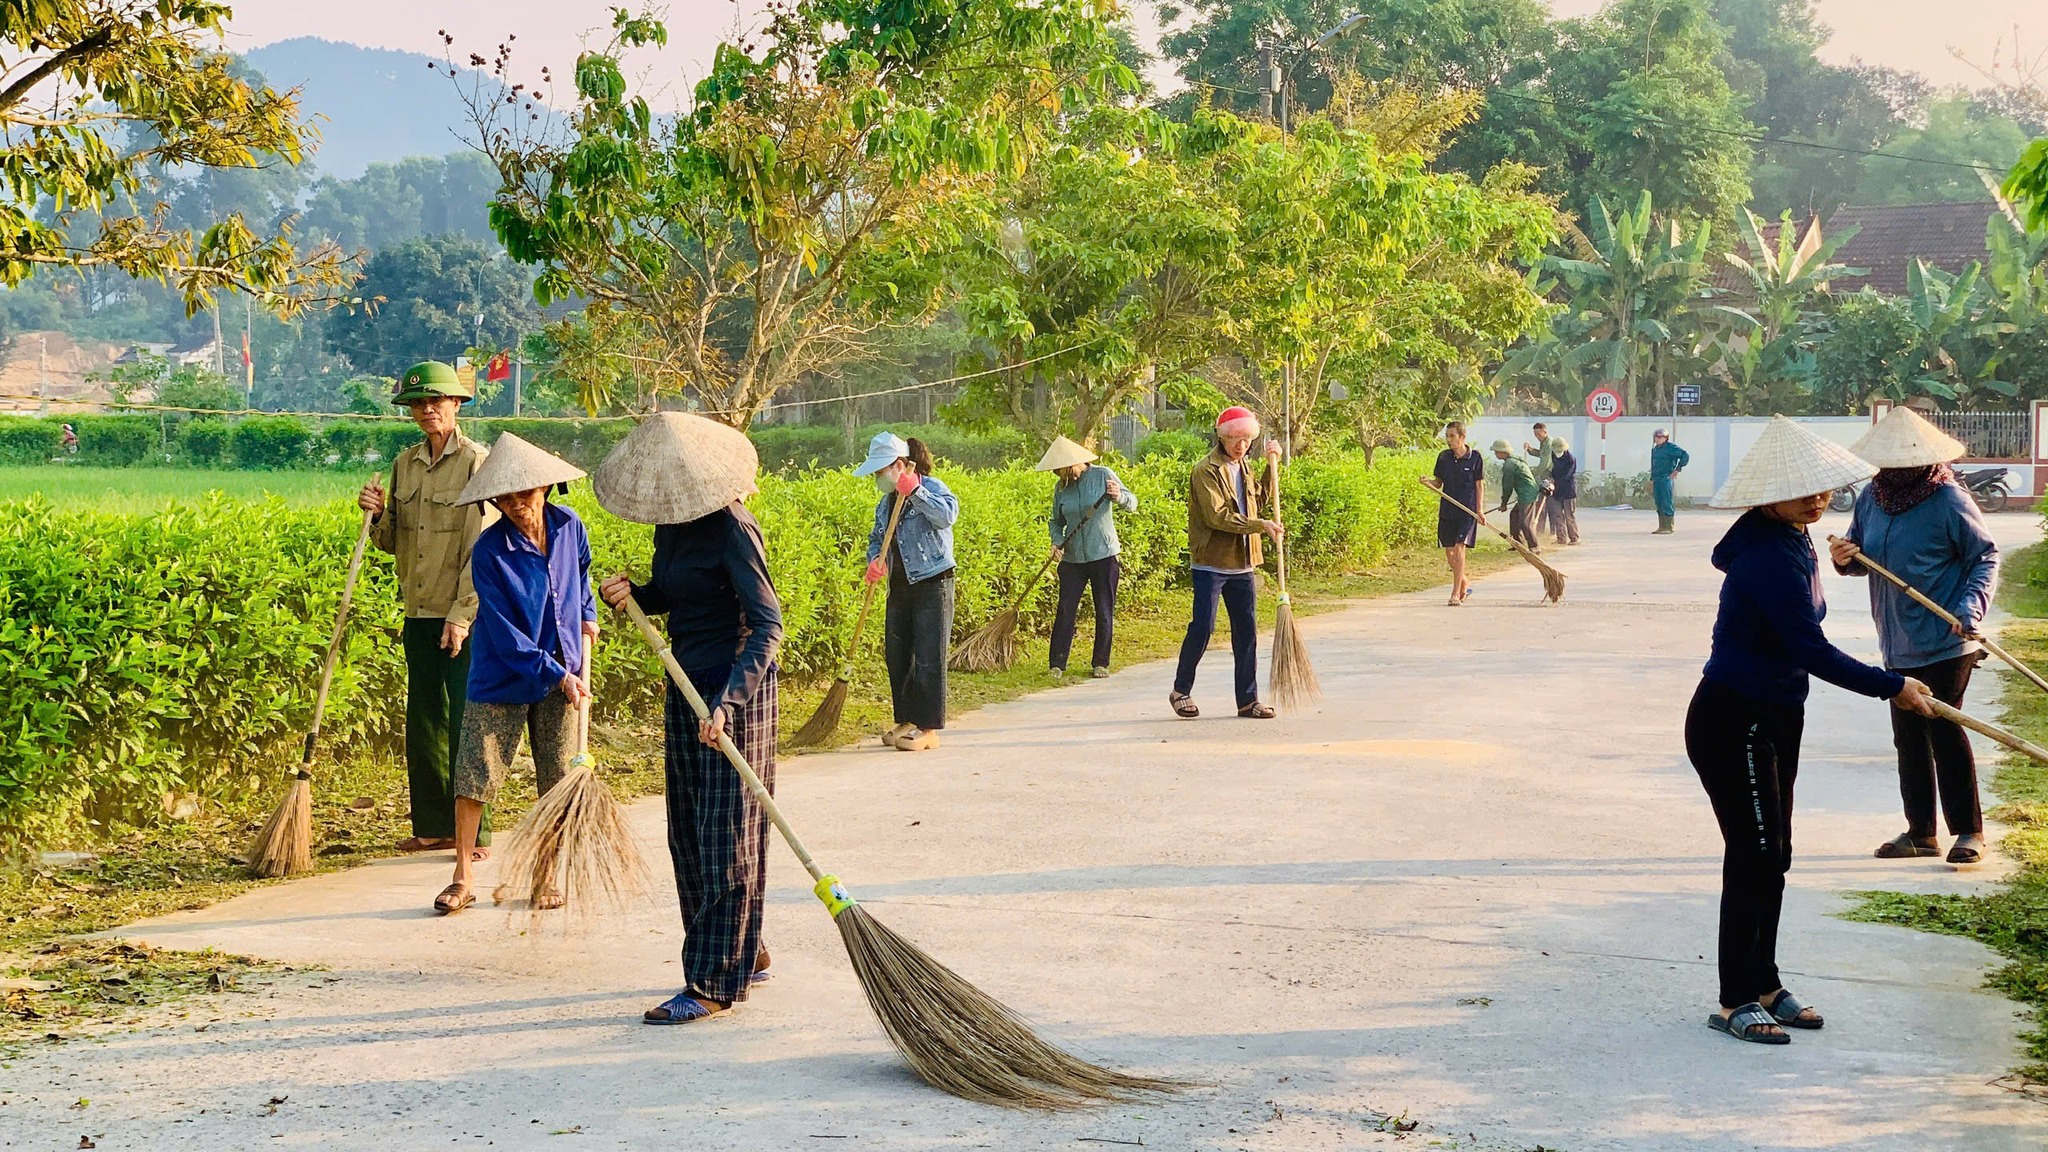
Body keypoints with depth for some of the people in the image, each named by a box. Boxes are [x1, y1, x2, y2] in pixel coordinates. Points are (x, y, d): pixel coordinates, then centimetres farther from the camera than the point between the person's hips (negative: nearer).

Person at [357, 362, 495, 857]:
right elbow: (392, 542, 16)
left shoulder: (476, 462, -7)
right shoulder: (405, 464, 11)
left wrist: (462, 614, -17)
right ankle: (433, 825, 19)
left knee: (467, 721, -5)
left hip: (464, 615, -6)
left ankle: (475, 834, 2)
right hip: (419, 613, 6)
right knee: (424, 722, 10)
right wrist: (377, 515, -5)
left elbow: (480, 547, -12)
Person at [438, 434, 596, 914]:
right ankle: (463, 877, 10)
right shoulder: (489, 550, -16)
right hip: (501, 678, -3)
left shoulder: (570, 527, -3)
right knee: (475, 775, -2)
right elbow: (505, 634, -18)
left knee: (558, 778, 6)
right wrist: (555, 675, -21)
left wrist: (587, 618, 12)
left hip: (563, 672, 3)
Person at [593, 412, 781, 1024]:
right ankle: (744, 952, 27)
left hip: (736, 687, -9)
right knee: (688, 832, 13)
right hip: (686, 687, 9)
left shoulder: (732, 530, -19)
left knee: (724, 835, -4)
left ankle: (713, 984, 1)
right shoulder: (672, 527, 6)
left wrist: (727, 700, -33)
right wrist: (632, 592, -1)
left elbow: (767, 625, -23)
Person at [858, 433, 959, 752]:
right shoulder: (886, 503, 12)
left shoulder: (930, 488, -11)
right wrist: (874, 561, 0)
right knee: (896, 656, 11)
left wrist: (914, 491, -34)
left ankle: (928, 729, 0)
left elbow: (947, 515, -31)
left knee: (928, 659, -5)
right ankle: (906, 721, 22)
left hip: (932, 585, -8)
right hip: (900, 590, 8)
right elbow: (876, 539, 21)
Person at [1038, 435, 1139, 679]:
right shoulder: (1061, 487, 3)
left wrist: (1118, 496, -32)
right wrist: (1057, 542, -5)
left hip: (1104, 555, -2)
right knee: (1065, 611, -1)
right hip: (1073, 558, 3)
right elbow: (1056, 521, 14)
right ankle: (1057, 664, 3)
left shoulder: (1103, 475, -6)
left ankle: (1101, 663, 14)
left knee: (1104, 613, 4)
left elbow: (1132, 504, -10)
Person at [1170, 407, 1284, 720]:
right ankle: (1180, 691, 10)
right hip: (1211, 563, -7)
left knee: (1246, 630, 5)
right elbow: (1218, 516, -21)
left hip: (1242, 565, 7)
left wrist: (1272, 463, 20)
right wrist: (1260, 526, -24)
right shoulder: (1206, 471, -11)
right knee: (1203, 626, -6)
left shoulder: (1243, 468, 14)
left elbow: (1261, 494, 33)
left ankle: (1248, 700, 10)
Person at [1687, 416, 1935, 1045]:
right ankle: (1736, 1001, 3)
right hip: (1732, 721, -10)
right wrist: (1892, 686, -21)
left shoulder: (1792, 541, 7)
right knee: (1755, 855, -6)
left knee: (1773, 856, 14)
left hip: (1773, 717, 10)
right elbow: (1812, 652, -27)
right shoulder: (1769, 558, -25)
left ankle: (1763, 985, 25)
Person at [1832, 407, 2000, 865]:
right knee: (1909, 736, 12)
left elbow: (1986, 557, -7)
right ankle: (1921, 832, 23)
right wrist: (1845, 559, -6)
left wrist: (1972, 605, -21)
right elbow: (1862, 559, 17)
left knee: (1943, 729, -6)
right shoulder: (1872, 497, 4)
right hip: (1897, 643, 7)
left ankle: (1969, 831, 6)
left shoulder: (1949, 501, -14)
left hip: (1944, 643, -7)